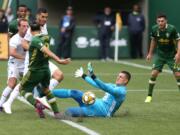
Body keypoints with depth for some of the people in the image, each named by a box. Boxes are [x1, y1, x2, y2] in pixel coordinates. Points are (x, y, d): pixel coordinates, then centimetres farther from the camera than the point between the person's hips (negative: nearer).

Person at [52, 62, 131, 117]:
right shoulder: (113, 86, 19)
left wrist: (93, 77, -37)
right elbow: (97, 85, 28)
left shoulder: (121, 91, -11)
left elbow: (106, 88, -27)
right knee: (72, 93, 0)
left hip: (102, 110, -9)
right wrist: (83, 76, 29)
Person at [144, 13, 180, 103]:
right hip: (159, 54, 2)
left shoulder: (172, 29, -20)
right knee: (154, 73, -8)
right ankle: (149, 96, 5)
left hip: (171, 55, -2)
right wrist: (150, 53, 12)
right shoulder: (154, 29, -10)